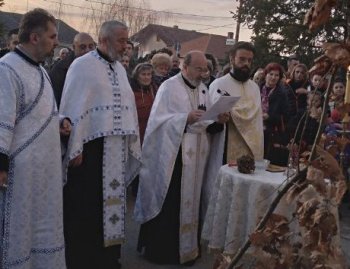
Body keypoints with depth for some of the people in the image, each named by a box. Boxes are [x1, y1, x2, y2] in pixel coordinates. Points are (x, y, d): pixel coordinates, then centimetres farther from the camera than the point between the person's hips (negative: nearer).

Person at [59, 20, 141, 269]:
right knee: (85, 207, 3)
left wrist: (132, 146, 11)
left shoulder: (120, 69, 13)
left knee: (112, 202, 12)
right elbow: (72, 109, -11)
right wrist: (75, 149, -14)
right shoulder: (82, 66, -8)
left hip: (117, 149, 7)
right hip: (90, 146, -6)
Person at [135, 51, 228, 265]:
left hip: (195, 157, 6)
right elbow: (159, 120, -14)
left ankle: (186, 246, 24)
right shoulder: (169, 87, -6)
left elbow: (207, 123, 14)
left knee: (190, 202, 12)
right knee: (168, 204, -2)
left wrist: (218, 120, -7)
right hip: (172, 156, -6)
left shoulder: (203, 90, 14)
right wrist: (186, 118, -26)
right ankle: (161, 248, 12)